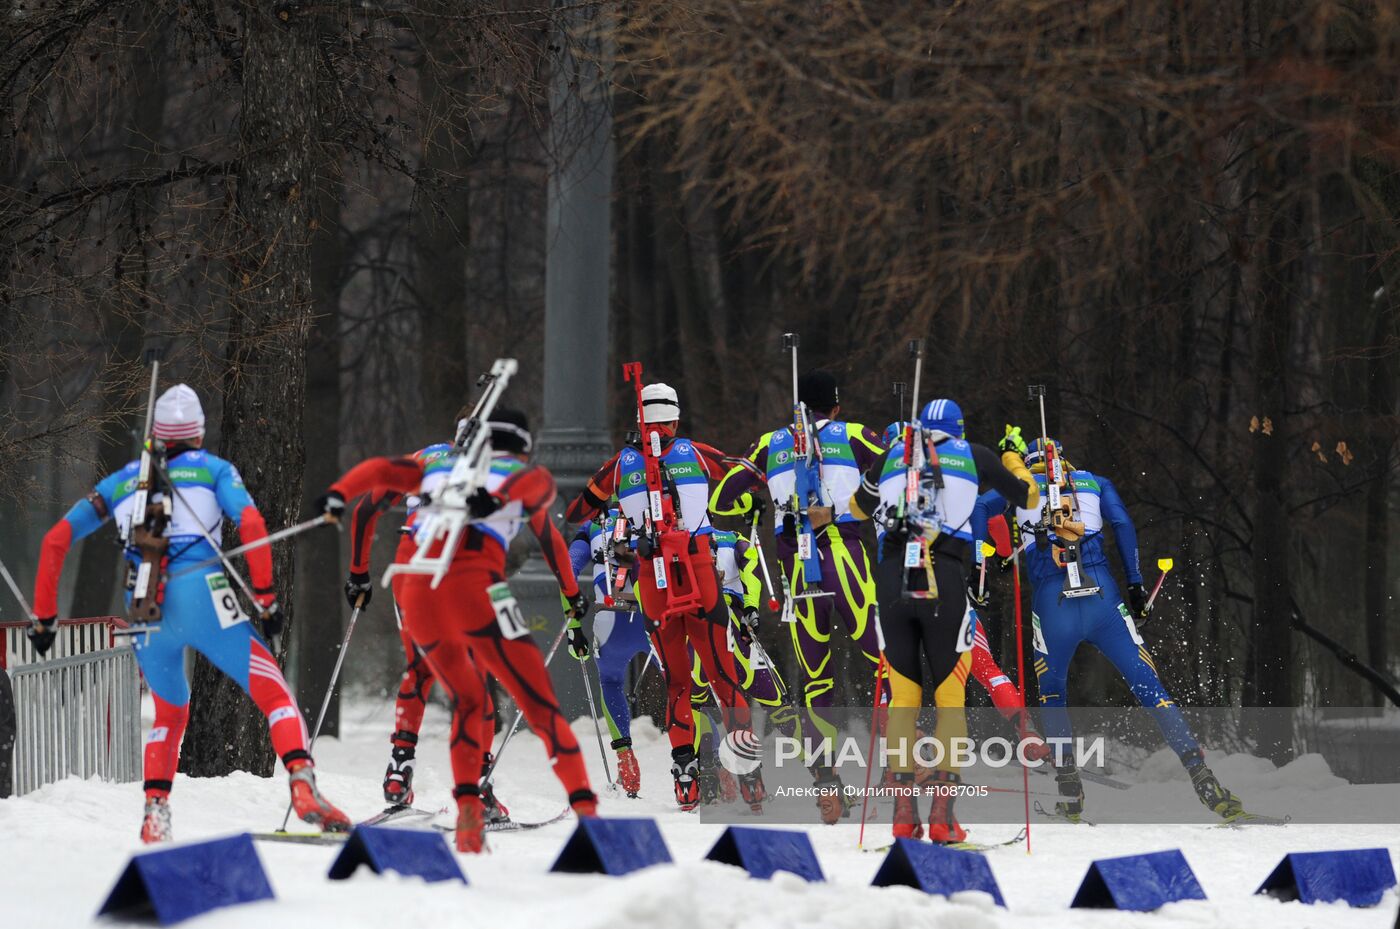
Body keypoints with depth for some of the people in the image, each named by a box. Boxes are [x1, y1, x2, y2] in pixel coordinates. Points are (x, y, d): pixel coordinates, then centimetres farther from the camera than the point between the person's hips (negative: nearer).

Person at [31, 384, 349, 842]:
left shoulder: (120, 482, 25)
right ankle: (303, 785, -22)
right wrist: (266, 598, -1)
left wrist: (45, 617, 24)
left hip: (145, 616, 3)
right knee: (275, 697, 0)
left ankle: (155, 810, 8)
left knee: (169, 712, 25)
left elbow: (55, 541, 20)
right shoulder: (213, 469, 16)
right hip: (204, 599, -3)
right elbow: (251, 523, -2)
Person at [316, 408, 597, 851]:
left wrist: (340, 492, 0)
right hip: (472, 586, -4)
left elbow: (381, 469, 18)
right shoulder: (528, 478, 25)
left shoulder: (440, 467, 33)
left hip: (414, 596, 4)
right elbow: (538, 482, 2)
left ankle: (468, 807, 5)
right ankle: (584, 806, -13)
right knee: (541, 705, 0)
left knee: (467, 701, 24)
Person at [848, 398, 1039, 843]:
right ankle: (942, 809, -6)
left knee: (903, 696, 10)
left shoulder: (892, 456, 17)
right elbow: (1027, 495, 23)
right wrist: (1011, 457, 42)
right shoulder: (972, 455, 12)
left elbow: (858, 508, 32)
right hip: (944, 581, -2)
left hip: (893, 581, 2)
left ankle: (904, 807, 2)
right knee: (950, 697, 5)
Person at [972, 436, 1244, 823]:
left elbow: (981, 509, 4)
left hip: (1050, 598, 0)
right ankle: (1202, 778, -14)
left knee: (1052, 693, 22)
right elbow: (1122, 524, 7)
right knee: (1148, 685, -2)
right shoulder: (1094, 483, 21)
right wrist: (1136, 584, 8)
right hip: (1102, 594, 0)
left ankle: (1070, 791, 11)